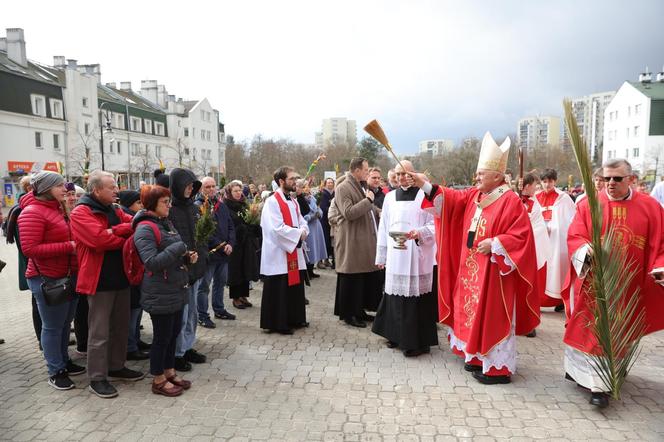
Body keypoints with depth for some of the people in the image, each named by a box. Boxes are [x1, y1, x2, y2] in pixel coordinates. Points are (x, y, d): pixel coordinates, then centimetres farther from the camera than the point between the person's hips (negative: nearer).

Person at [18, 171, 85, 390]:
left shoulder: (60, 209, 12)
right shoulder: (32, 213, -13)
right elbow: (30, 249, -21)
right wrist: (68, 247, -21)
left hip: (70, 276, 8)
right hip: (48, 280, -8)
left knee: (65, 324, 17)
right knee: (52, 327, 3)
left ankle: (64, 361, 32)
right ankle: (55, 372, 16)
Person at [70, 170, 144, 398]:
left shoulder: (114, 210, 14)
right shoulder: (81, 212, -11)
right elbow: (100, 239, -25)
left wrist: (115, 231, -18)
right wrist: (126, 239, -9)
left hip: (120, 277, 8)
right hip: (100, 280, -8)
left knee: (121, 326, 16)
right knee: (100, 332, 0)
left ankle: (116, 367, 30)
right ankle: (97, 378, 12)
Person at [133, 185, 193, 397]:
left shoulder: (166, 223, 12)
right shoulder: (145, 229, -16)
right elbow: (152, 262, -24)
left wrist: (187, 257, 5)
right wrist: (179, 248, -23)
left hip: (176, 290, 9)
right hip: (160, 294, -9)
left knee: (174, 333, 17)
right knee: (162, 336, 4)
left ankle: (169, 372, 33)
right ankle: (158, 380, 21)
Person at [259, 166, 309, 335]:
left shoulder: (293, 202, 13)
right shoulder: (272, 202, -13)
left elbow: (302, 222, 13)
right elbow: (278, 228, -21)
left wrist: (303, 231, -9)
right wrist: (298, 233, -14)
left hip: (294, 252, 8)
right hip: (279, 253, -8)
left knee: (295, 286, 13)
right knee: (279, 289, 0)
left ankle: (295, 318, 26)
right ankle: (278, 323, 11)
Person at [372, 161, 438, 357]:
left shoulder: (425, 195, -2)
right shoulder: (390, 197, 12)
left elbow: (435, 224, -3)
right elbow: (384, 228, 14)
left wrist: (420, 232, -23)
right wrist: (381, 256, 13)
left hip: (417, 256, -4)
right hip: (395, 257, 4)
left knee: (415, 296, -2)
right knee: (395, 295, 9)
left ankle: (418, 342, 9)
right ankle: (397, 335, 25)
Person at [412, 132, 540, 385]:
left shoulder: (510, 201, -15)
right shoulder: (473, 196, 8)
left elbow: (521, 237, -18)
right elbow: (450, 199, 5)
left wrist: (493, 244, -24)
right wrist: (425, 185, -3)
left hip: (493, 271, -8)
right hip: (472, 268, 8)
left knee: (492, 316, -1)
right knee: (475, 312, 15)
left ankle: (497, 368, 11)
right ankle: (480, 357, 30)